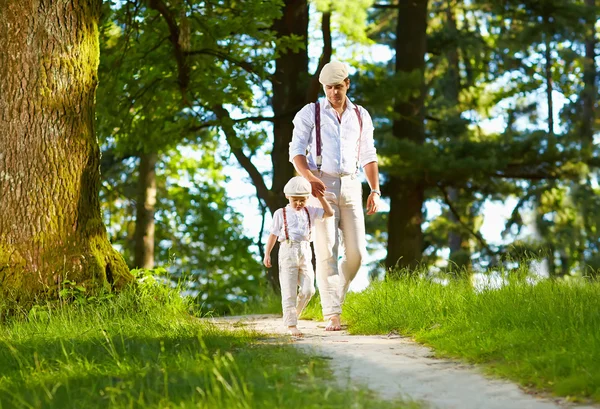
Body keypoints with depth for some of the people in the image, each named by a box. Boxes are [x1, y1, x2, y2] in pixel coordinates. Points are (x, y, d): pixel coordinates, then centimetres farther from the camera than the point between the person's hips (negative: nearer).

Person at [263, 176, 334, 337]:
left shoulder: (310, 212, 12)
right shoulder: (281, 214, 4)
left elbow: (329, 213, 9)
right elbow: (273, 235, 5)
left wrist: (320, 197, 6)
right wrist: (267, 254, 0)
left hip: (305, 253, 3)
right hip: (288, 252, -3)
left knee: (308, 289, -4)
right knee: (289, 292, -4)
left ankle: (293, 314, 19)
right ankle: (291, 325, -1)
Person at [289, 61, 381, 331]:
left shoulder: (361, 116, 12)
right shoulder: (310, 113, 1)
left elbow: (368, 156, 15)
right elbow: (296, 151, -4)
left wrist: (375, 190, 4)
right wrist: (310, 178, -22)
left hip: (350, 187, 4)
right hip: (321, 186, -3)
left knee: (356, 252, -4)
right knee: (327, 252, -10)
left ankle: (334, 297, 19)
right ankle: (332, 315, -11)